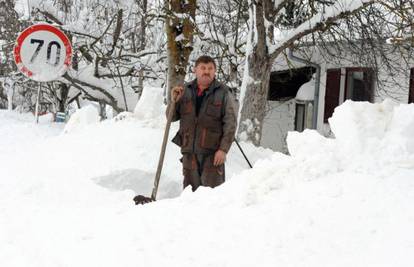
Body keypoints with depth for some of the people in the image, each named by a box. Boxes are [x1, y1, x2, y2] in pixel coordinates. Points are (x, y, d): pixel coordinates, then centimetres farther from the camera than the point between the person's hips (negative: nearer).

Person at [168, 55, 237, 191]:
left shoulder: (223, 93, 0)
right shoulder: (185, 91, 9)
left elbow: (230, 123, -4)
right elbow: (172, 117, 14)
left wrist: (223, 149, -13)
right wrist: (174, 101, -6)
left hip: (213, 152, -3)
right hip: (189, 151, 3)